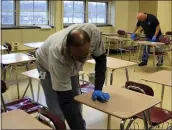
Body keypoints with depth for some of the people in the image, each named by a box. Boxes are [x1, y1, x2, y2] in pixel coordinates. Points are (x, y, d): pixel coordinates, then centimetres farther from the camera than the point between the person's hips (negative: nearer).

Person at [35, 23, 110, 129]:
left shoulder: (94, 32, -35)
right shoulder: (58, 54, -45)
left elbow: (101, 58, -15)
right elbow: (65, 100, -41)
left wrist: (98, 89, -22)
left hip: (71, 66, 4)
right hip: (48, 66, -4)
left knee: (77, 104, 8)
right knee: (57, 112, -11)